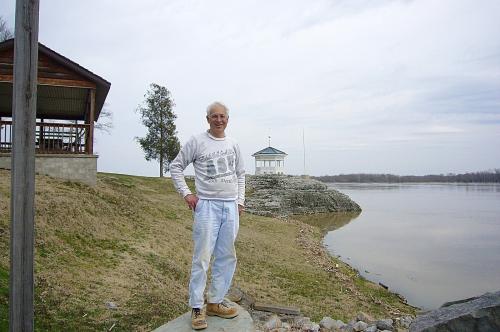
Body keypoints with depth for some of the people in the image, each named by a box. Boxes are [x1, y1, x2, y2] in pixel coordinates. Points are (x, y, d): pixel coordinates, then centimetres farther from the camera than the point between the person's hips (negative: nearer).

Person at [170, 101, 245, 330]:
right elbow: (176, 167, 2)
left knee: (227, 257, 9)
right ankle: (197, 308, 10)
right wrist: (186, 193, -7)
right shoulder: (197, 141, -2)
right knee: (202, 257, -4)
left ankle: (215, 302, 22)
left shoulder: (233, 144, 12)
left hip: (231, 207, 5)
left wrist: (240, 200, 12)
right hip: (207, 206, -5)